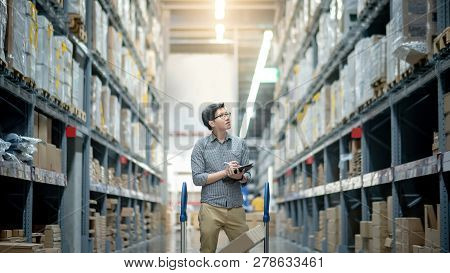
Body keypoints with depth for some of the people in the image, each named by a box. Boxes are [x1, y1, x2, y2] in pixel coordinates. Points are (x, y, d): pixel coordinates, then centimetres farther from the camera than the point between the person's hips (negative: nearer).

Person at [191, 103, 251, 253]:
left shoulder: (240, 143, 9)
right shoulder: (201, 145, 1)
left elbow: (247, 177, 7)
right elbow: (197, 179, -6)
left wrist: (240, 176, -16)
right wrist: (225, 173, -14)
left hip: (236, 208, 2)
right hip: (211, 208, -2)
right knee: (207, 252, 6)